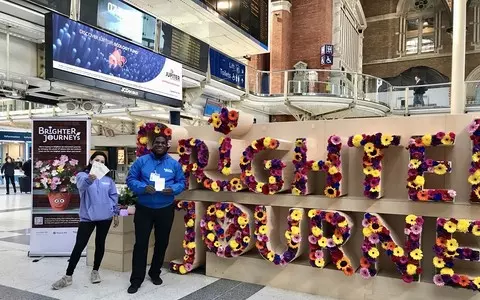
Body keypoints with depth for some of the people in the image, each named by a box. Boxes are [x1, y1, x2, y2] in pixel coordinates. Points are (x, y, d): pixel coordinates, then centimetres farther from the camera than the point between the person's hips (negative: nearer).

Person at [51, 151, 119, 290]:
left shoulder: (108, 178, 5)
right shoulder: (82, 175, -5)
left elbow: (114, 196, 10)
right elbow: (81, 185, -29)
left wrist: (116, 213, 8)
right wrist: (89, 179, -52)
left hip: (105, 216, 3)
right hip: (87, 216, -3)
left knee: (100, 244, 12)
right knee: (79, 246, -3)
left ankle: (95, 271, 29)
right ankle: (68, 276, 8)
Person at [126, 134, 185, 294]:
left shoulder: (174, 164, 2)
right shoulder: (141, 161, -2)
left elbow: (182, 182, 3)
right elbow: (130, 179, -3)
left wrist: (172, 189, -18)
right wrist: (143, 187, -21)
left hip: (166, 210, 2)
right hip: (144, 209, -2)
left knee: (162, 242, 13)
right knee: (141, 243, 0)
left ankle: (155, 272, 33)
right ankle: (136, 279, 10)